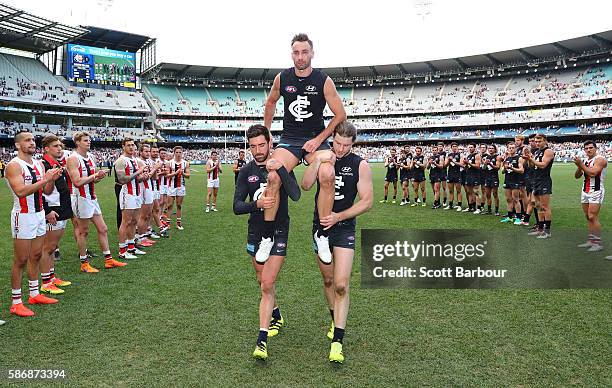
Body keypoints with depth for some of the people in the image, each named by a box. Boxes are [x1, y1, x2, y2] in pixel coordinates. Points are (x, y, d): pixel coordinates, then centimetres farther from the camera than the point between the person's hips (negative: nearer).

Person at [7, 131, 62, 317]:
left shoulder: (39, 164, 9)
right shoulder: (14, 165, -12)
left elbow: (47, 191, 9)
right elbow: (21, 191, -24)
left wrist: (52, 179, -10)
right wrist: (44, 179, -27)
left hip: (39, 214, 7)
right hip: (23, 216, -7)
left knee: (36, 256, 14)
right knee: (21, 260, -2)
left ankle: (34, 294, 26)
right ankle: (16, 303, 8)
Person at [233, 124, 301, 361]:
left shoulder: (281, 167, -8)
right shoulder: (246, 171, 0)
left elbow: (295, 195, -24)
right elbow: (237, 207, -7)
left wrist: (280, 171, -36)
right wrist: (257, 204, -27)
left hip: (278, 232, -4)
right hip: (255, 233, 5)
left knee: (267, 284, -12)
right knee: (263, 282, 18)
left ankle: (262, 340, -6)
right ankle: (276, 317, 43)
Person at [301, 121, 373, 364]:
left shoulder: (360, 165, -6)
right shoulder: (321, 158, 0)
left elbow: (367, 201, -8)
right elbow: (305, 185, -13)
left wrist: (338, 217, -17)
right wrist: (318, 160, -24)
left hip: (344, 230, -3)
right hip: (320, 227, 3)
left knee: (341, 286, -11)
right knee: (327, 280, 16)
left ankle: (337, 342, -3)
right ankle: (335, 321, 39)